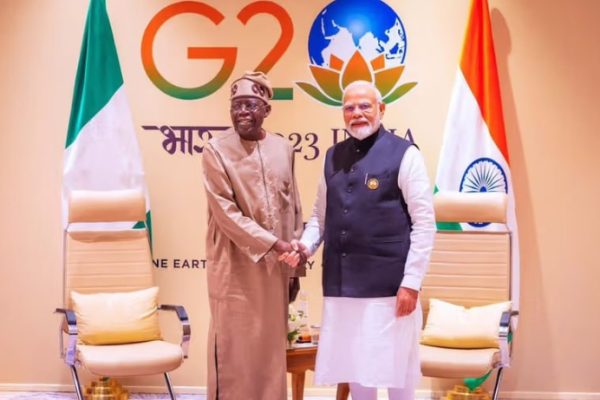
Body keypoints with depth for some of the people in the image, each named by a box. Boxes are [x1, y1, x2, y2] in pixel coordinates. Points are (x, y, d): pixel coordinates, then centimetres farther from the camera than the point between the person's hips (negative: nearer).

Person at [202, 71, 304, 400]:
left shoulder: (283, 148, 6)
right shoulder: (216, 150, -8)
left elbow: (293, 209, 11)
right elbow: (226, 213, -13)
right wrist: (273, 243, -17)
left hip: (275, 267, 4)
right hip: (235, 267, -4)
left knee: (272, 347, 11)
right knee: (233, 349, 2)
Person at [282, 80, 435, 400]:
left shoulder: (404, 154, -5)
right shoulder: (333, 157, 12)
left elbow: (424, 223, -8)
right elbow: (320, 214, 19)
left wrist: (411, 282, -13)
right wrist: (306, 245, 0)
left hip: (388, 284, -5)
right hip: (341, 283, 5)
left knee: (393, 366, 5)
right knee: (353, 366, 13)